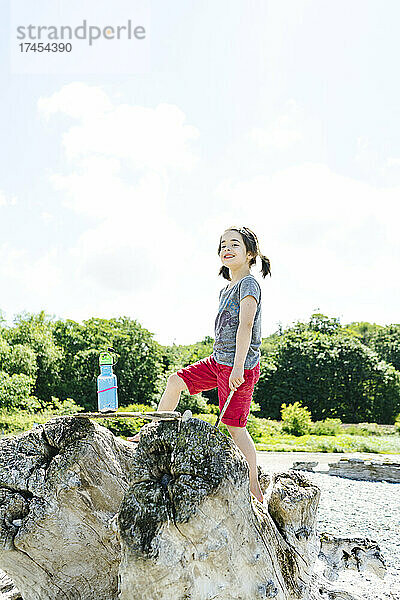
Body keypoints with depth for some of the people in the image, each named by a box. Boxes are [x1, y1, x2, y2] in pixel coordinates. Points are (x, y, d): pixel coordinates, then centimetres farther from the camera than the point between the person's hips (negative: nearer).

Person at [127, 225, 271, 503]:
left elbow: (246, 326, -24)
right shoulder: (226, 289, 15)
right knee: (176, 381, 12)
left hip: (240, 367, -9)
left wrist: (238, 367, -30)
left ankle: (255, 490, 9)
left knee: (235, 426, -5)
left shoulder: (249, 284, -13)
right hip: (218, 361, 9)